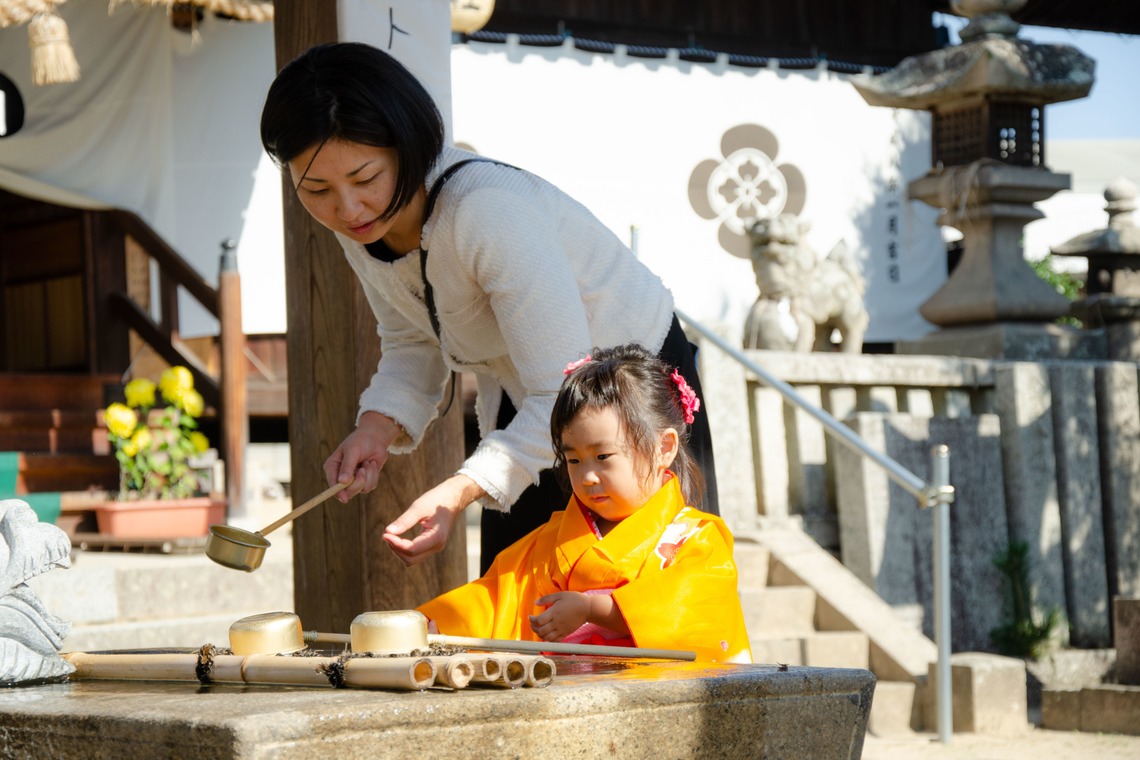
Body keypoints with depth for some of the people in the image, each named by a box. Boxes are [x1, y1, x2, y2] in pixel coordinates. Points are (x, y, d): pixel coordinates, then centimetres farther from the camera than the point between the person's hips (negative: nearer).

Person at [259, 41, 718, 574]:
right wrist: (380, 424, -16)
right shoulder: (359, 223, -12)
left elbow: (569, 392, -35)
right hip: (524, 404, 7)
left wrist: (462, 489, -44)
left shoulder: (487, 212, -36)